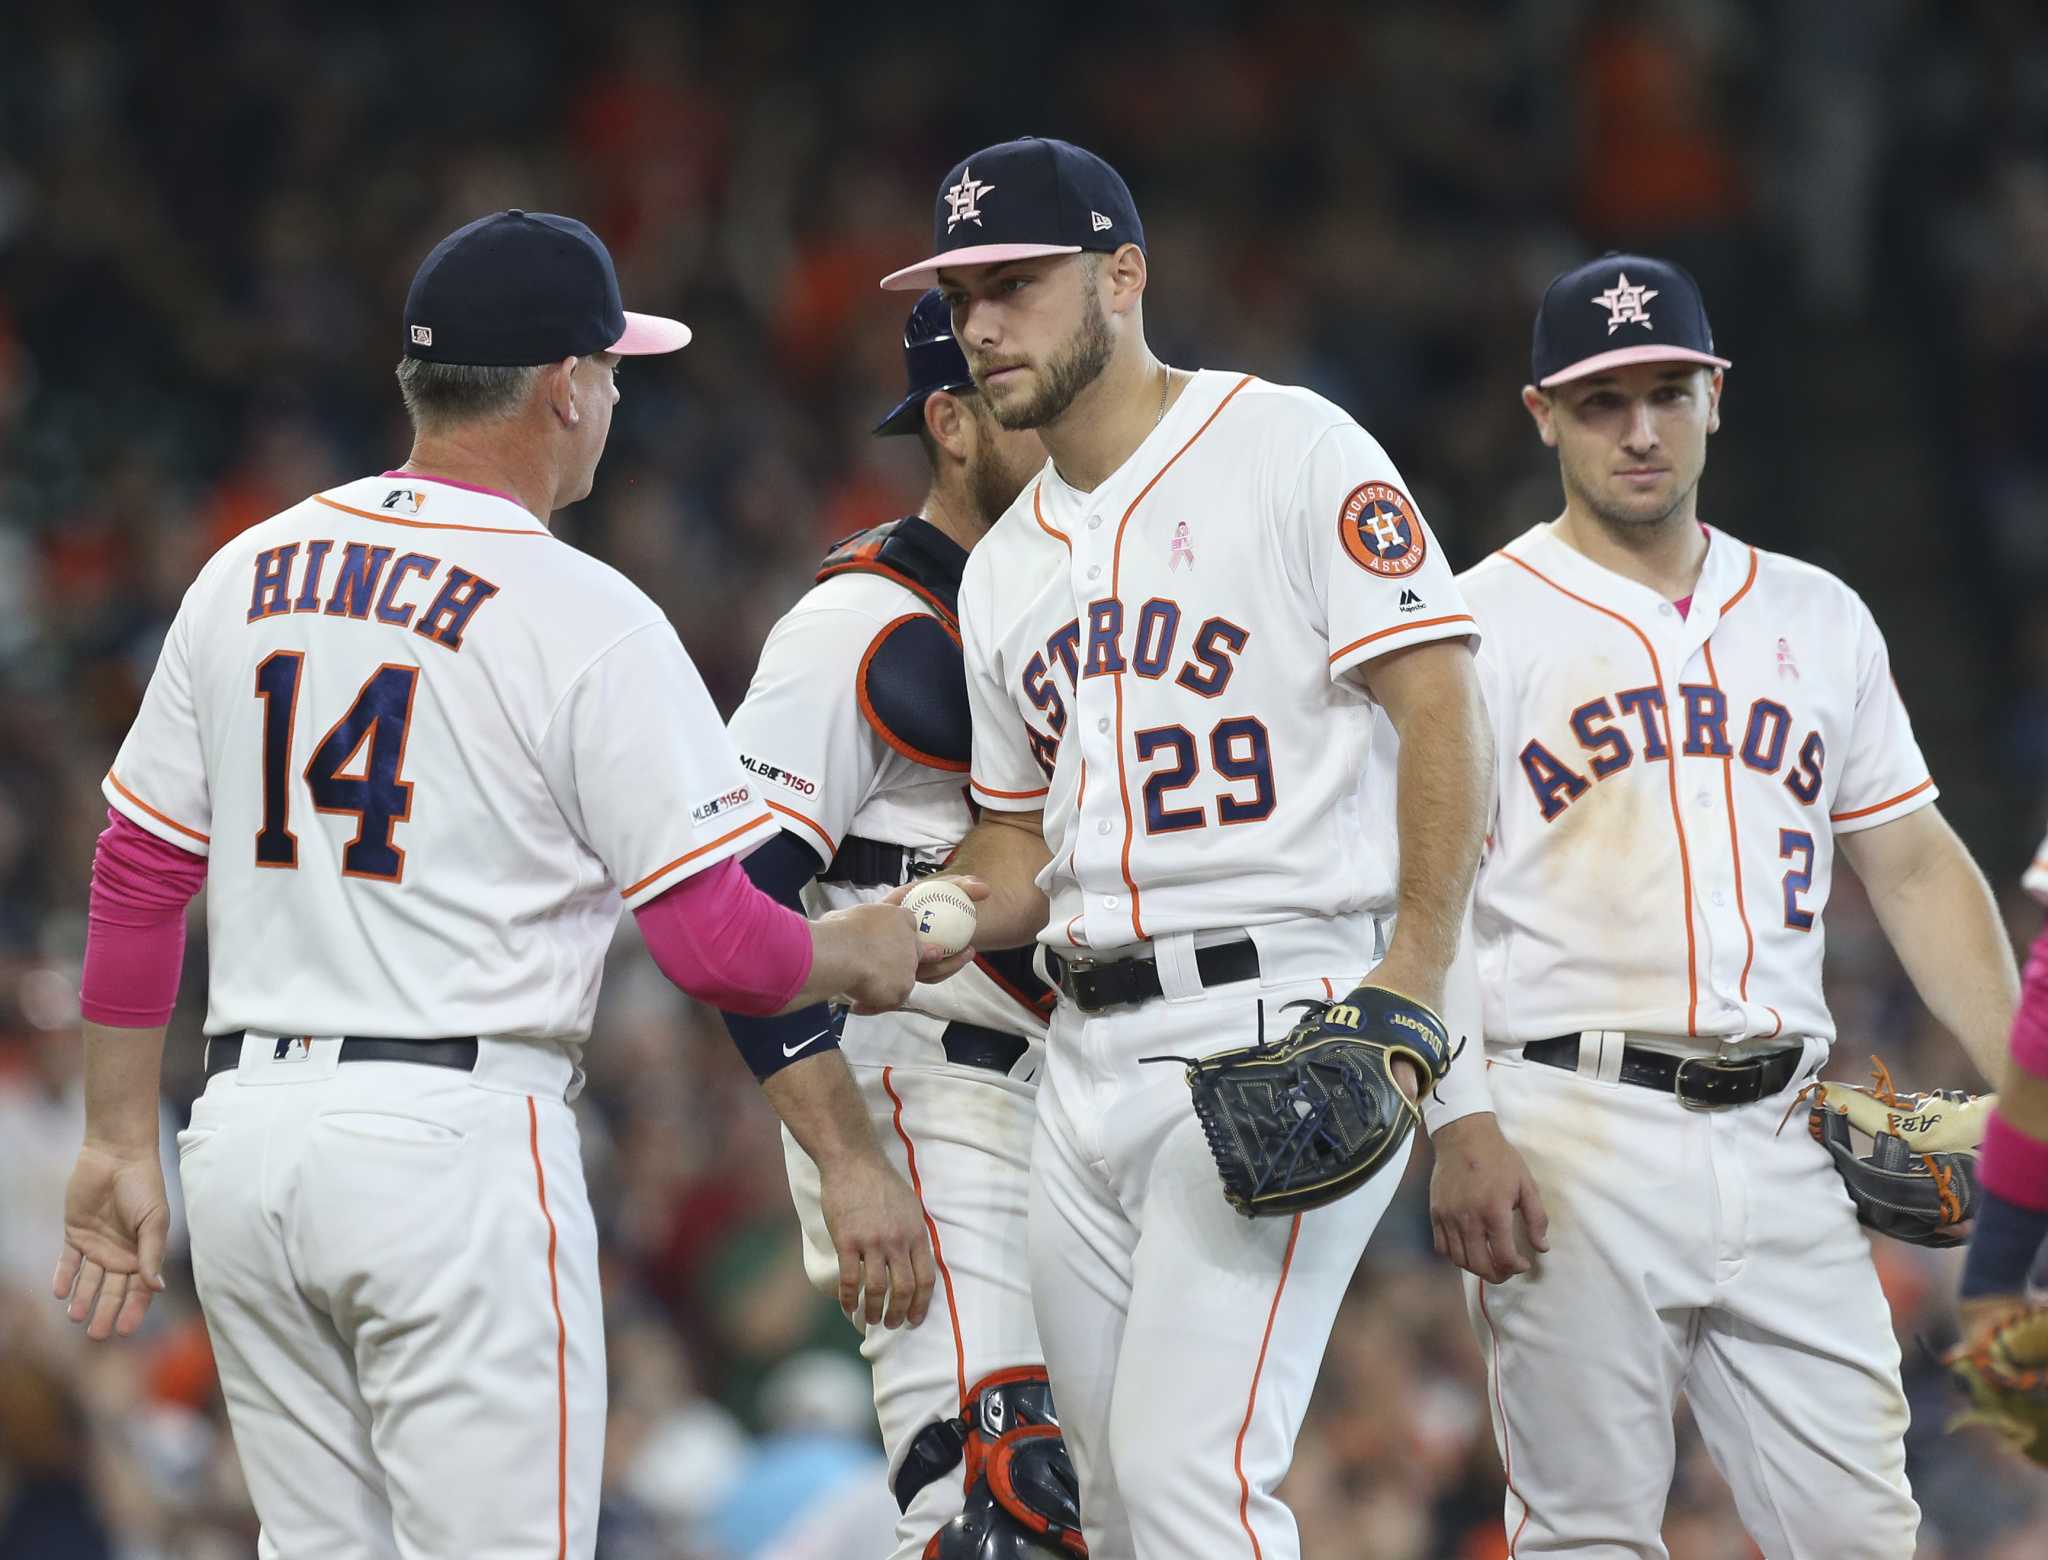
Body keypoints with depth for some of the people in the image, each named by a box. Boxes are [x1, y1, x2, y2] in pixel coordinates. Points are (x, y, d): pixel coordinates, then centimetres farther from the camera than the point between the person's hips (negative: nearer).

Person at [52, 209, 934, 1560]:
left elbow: (137, 876, 13)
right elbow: (717, 943, -10)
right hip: (457, 1143, -7)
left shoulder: (245, 575, 10)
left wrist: (123, 1143, 19)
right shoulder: (586, 620, -9)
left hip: (246, 1141, 7)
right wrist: (865, 954, 10)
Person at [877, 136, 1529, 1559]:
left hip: (1278, 1021, -8)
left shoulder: (1291, 452, -3)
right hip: (1090, 1054, 8)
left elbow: (1439, 709, -9)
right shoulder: (1007, 569, 19)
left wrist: (1413, 984, -19)